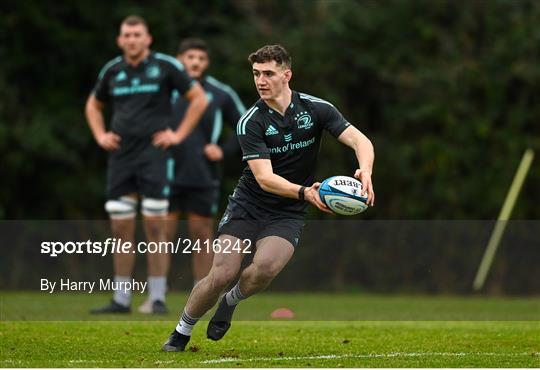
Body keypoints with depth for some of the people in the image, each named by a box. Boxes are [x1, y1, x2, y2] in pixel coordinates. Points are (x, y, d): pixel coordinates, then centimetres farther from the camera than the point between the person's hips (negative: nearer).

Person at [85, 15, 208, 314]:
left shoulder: (165, 66, -3)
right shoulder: (112, 71, 10)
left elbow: (199, 99, 1)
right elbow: (93, 105, 27)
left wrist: (179, 134, -4)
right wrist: (100, 136, 11)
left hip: (153, 155, -4)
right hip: (120, 157, 4)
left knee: (155, 227, -7)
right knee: (121, 230, 4)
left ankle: (158, 298, -2)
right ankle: (121, 300, 10)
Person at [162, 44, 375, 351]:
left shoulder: (316, 108, -7)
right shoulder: (250, 122, -12)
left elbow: (360, 140, -14)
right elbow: (265, 177, -21)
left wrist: (365, 171, -37)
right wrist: (305, 192, -38)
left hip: (288, 214, 0)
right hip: (247, 206, 0)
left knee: (265, 268, -27)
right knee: (222, 274, -14)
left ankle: (231, 303, 6)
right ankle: (182, 332, 11)